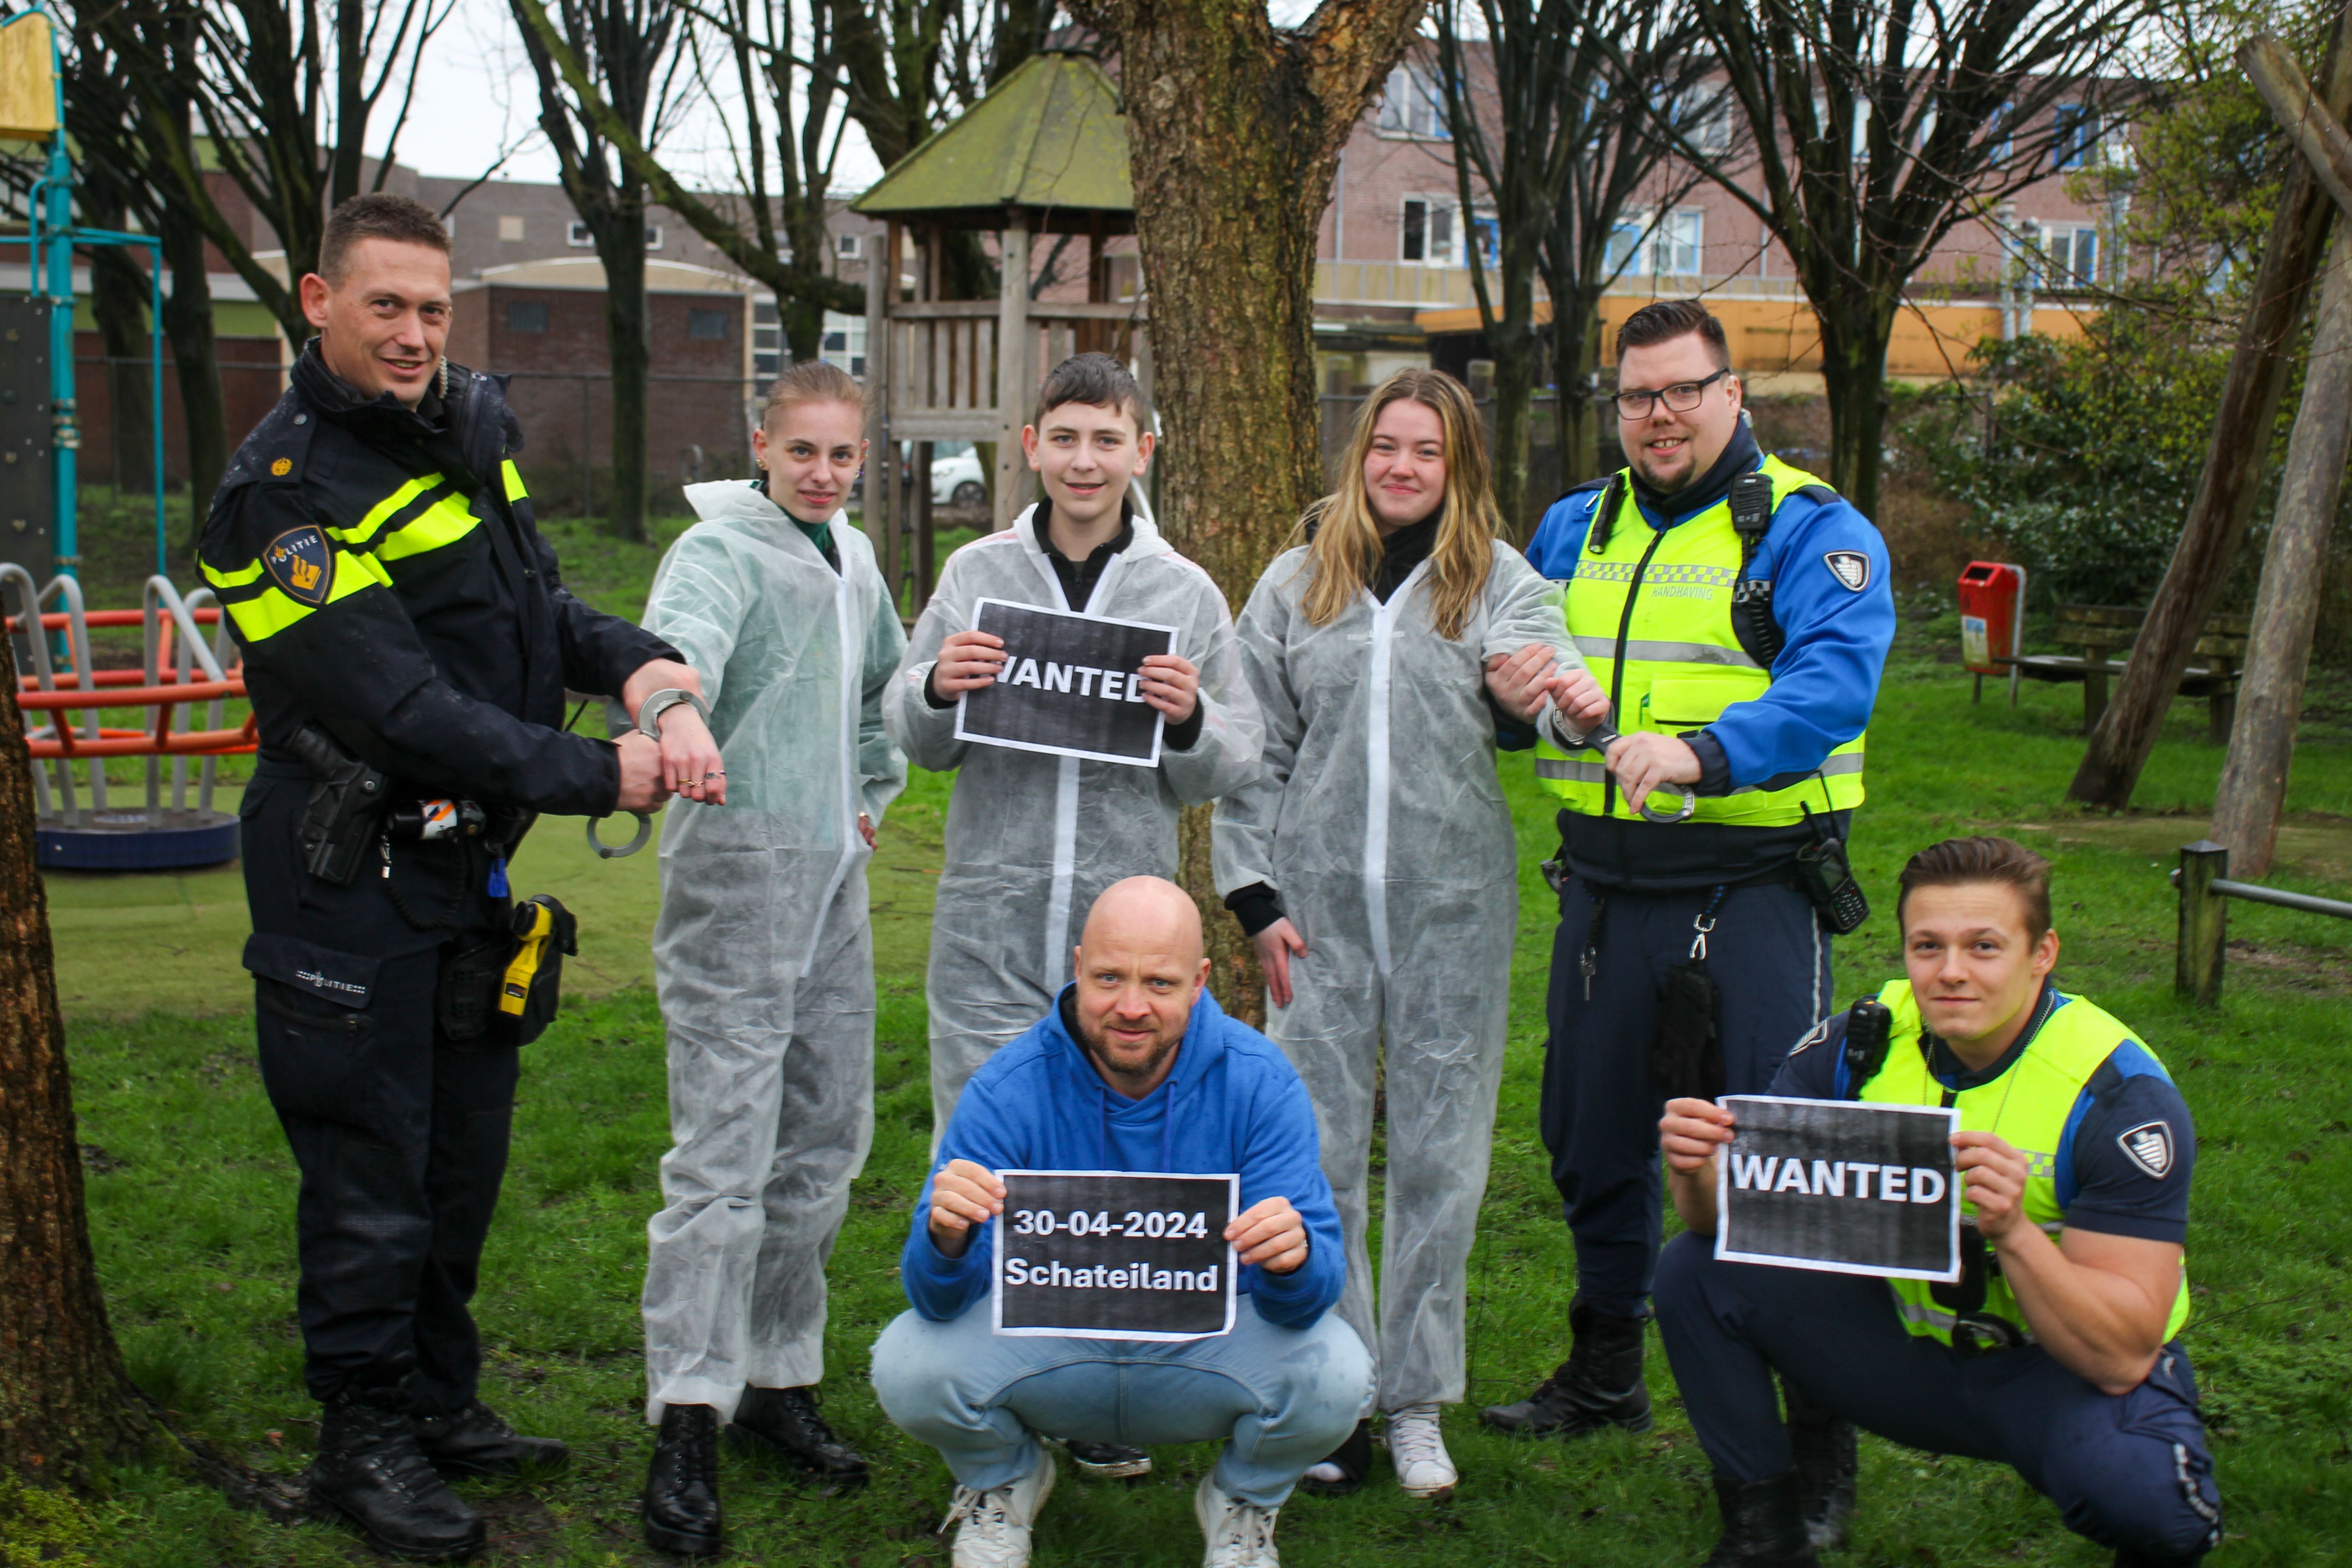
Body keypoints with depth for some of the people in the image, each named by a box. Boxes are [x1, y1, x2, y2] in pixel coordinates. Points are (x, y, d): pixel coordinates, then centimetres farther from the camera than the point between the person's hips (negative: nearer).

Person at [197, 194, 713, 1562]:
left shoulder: (474, 423, 6)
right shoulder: (285, 492, -19)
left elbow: (534, 600, 14)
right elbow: (406, 712, -24)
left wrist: (642, 666, -7)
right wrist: (600, 777, -22)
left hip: (469, 858, 8)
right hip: (351, 879, -8)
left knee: (464, 1153, 18)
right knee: (373, 1172, 2)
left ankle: (440, 1402, 33)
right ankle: (366, 1437, 17)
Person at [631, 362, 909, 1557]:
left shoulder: (852, 560, 14)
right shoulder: (719, 552, -10)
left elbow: (889, 683, 31)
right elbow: (679, 646, -32)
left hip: (832, 877, 8)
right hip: (736, 872, -8)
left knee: (823, 1143, 13)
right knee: (724, 1154, -10)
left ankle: (780, 1378, 25)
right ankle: (686, 1425, -6)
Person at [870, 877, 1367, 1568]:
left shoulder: (1258, 1082, -16)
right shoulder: (1010, 1090, -17)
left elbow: (1307, 1298, -19)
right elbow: (941, 1299, -19)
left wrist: (1294, 1259, -44)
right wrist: (946, 1240, -43)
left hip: (1209, 1350, 0)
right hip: (1045, 1346, 0)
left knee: (1334, 1374, -29)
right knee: (909, 1366, -27)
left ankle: (1245, 1500, 8)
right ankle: (1001, 1483, 11)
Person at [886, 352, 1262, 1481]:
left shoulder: (1185, 592, 6)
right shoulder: (976, 575, 7)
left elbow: (1235, 767, 6)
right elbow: (917, 742, 12)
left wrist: (1190, 719, -15)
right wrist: (935, 690, -9)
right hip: (991, 924, 0)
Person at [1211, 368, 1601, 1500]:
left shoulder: (1500, 580, 5)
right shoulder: (1297, 584, 8)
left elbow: (1562, 693, -12)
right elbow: (1254, 749, 8)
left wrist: (1536, 697, -37)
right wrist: (1255, 895, 0)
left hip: (1454, 906, -1)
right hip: (1320, 904, 1)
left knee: (1439, 1154, 5)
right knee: (1318, 1151, 3)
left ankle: (1416, 1401, 18)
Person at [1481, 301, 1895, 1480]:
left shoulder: (1808, 531, -3)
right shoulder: (1575, 528, 14)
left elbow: (1833, 685, -20)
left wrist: (1705, 751, -35)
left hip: (1750, 883, -5)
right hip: (1605, 882, 6)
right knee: (1592, 1137, 15)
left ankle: (1820, 1418, 7)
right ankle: (1604, 1372, 34)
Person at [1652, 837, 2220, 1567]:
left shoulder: (2122, 1094, -23)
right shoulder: (1859, 1044, -11)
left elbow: (2122, 1355, -27)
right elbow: (1731, 1215, -8)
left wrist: (2013, 1232, -43)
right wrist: (1697, 1170, -31)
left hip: (2065, 1371, -4)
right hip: (1911, 1340, 4)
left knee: (2127, 1482, -37)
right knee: (1697, 1273, -12)